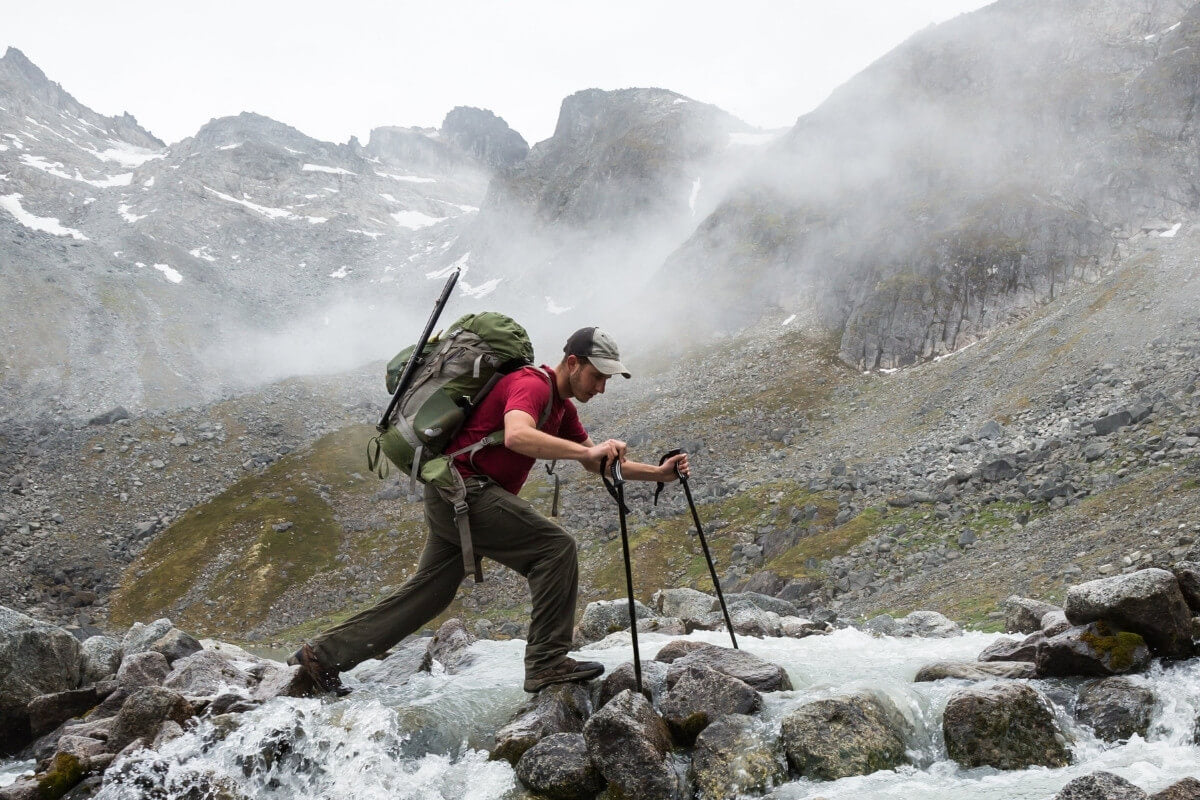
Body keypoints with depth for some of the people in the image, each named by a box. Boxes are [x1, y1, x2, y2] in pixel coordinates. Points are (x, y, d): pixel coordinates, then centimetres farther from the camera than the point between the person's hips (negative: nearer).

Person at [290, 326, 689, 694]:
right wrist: (586, 451, -43)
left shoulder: (562, 405, 16)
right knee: (555, 546, -14)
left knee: (427, 594, 14)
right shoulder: (531, 385, -15)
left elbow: (597, 464, 21)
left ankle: (323, 653, 20)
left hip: (451, 497, 10)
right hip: (463, 487, -10)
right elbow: (516, 436, -36)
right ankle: (548, 663, -11)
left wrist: (658, 473, 11)